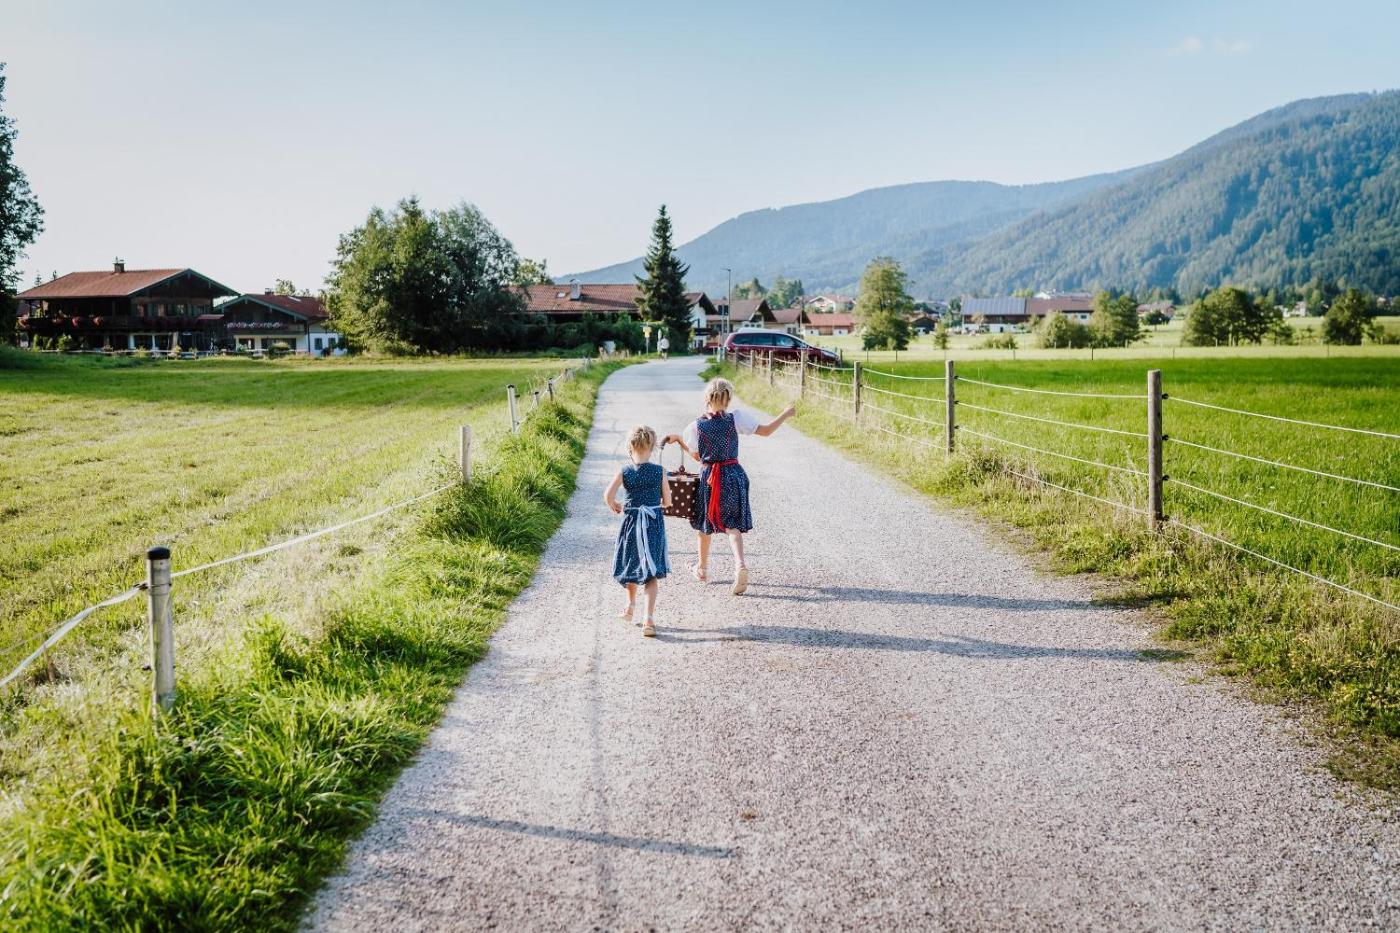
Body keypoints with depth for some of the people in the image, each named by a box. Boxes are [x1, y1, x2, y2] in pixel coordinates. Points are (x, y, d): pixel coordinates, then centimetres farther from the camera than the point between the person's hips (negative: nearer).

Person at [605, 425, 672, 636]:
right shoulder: (659, 471, -6)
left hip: (631, 521, 1)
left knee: (632, 564, 23)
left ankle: (631, 606, 39)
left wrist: (614, 507, 5)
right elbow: (667, 501, -2)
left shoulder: (624, 472, -6)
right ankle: (649, 619, -8)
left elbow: (608, 495, -15)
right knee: (650, 572, 1)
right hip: (654, 522, -1)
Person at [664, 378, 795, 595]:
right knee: (732, 524, 3)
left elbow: (697, 456, 4)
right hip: (734, 475, 0)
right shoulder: (736, 419, -9)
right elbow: (766, 431, -6)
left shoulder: (696, 426, -8)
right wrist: (786, 414, 8)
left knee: (706, 523, 19)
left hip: (709, 477, 0)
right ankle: (740, 565, -22)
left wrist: (678, 438, 18)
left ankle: (702, 568, 34)